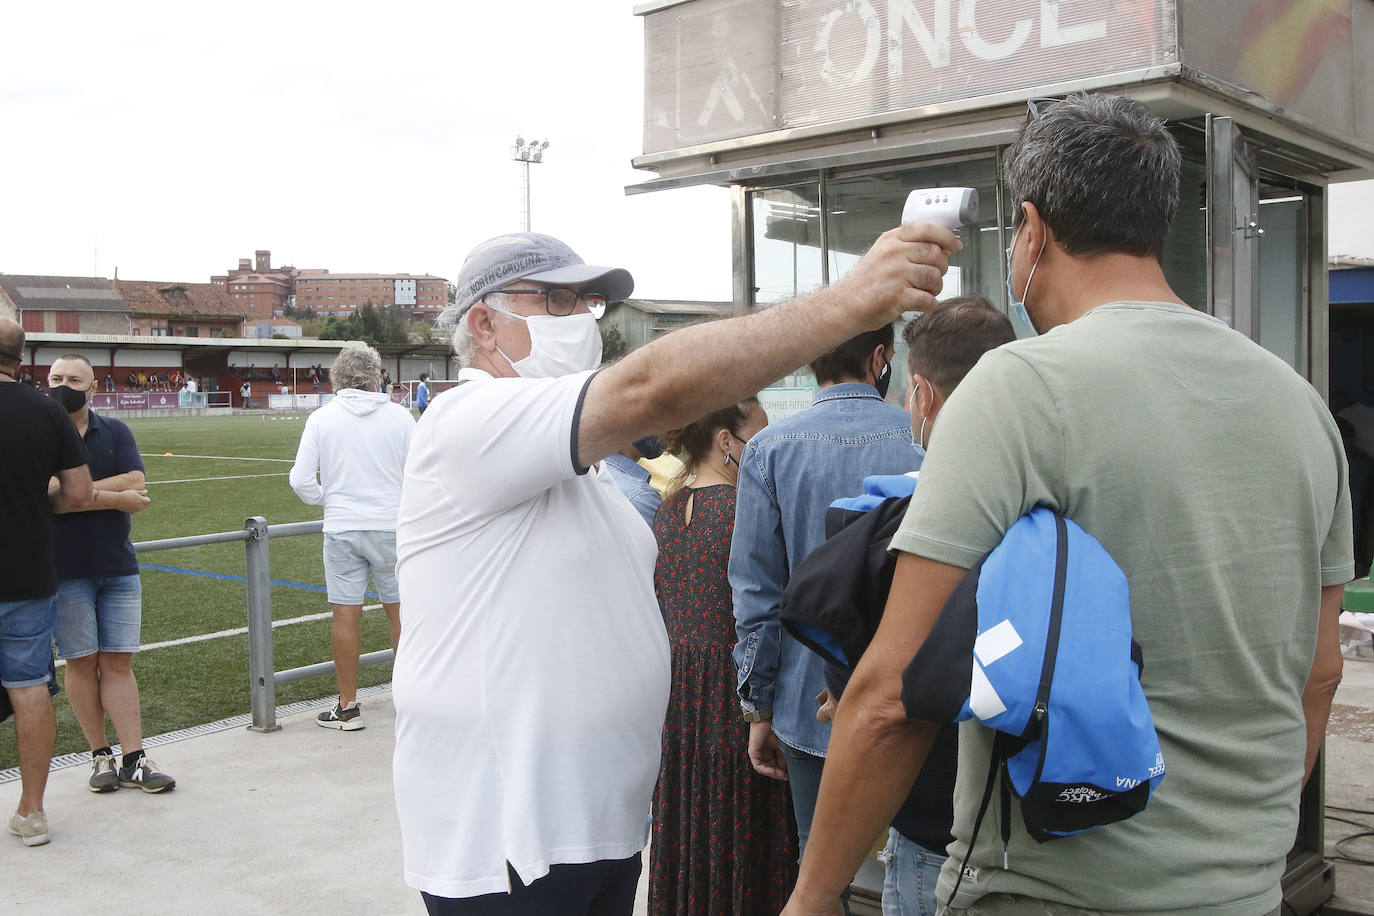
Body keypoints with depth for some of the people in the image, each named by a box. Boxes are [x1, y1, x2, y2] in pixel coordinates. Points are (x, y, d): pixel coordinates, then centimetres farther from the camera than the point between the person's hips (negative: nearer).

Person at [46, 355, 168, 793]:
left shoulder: (116, 432, 7)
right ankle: (101, 756, 17)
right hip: (64, 572, -2)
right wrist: (114, 497, -14)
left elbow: (136, 489, -7)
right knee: (82, 663, 5)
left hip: (118, 568, 2)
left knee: (118, 663, 3)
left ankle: (134, 760, 5)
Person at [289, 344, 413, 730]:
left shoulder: (321, 418, -1)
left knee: (346, 615, 4)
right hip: (391, 525, 0)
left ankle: (347, 706, 12)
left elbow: (301, 480, -4)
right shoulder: (399, 416, -2)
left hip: (341, 528, 0)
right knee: (399, 609, 10)